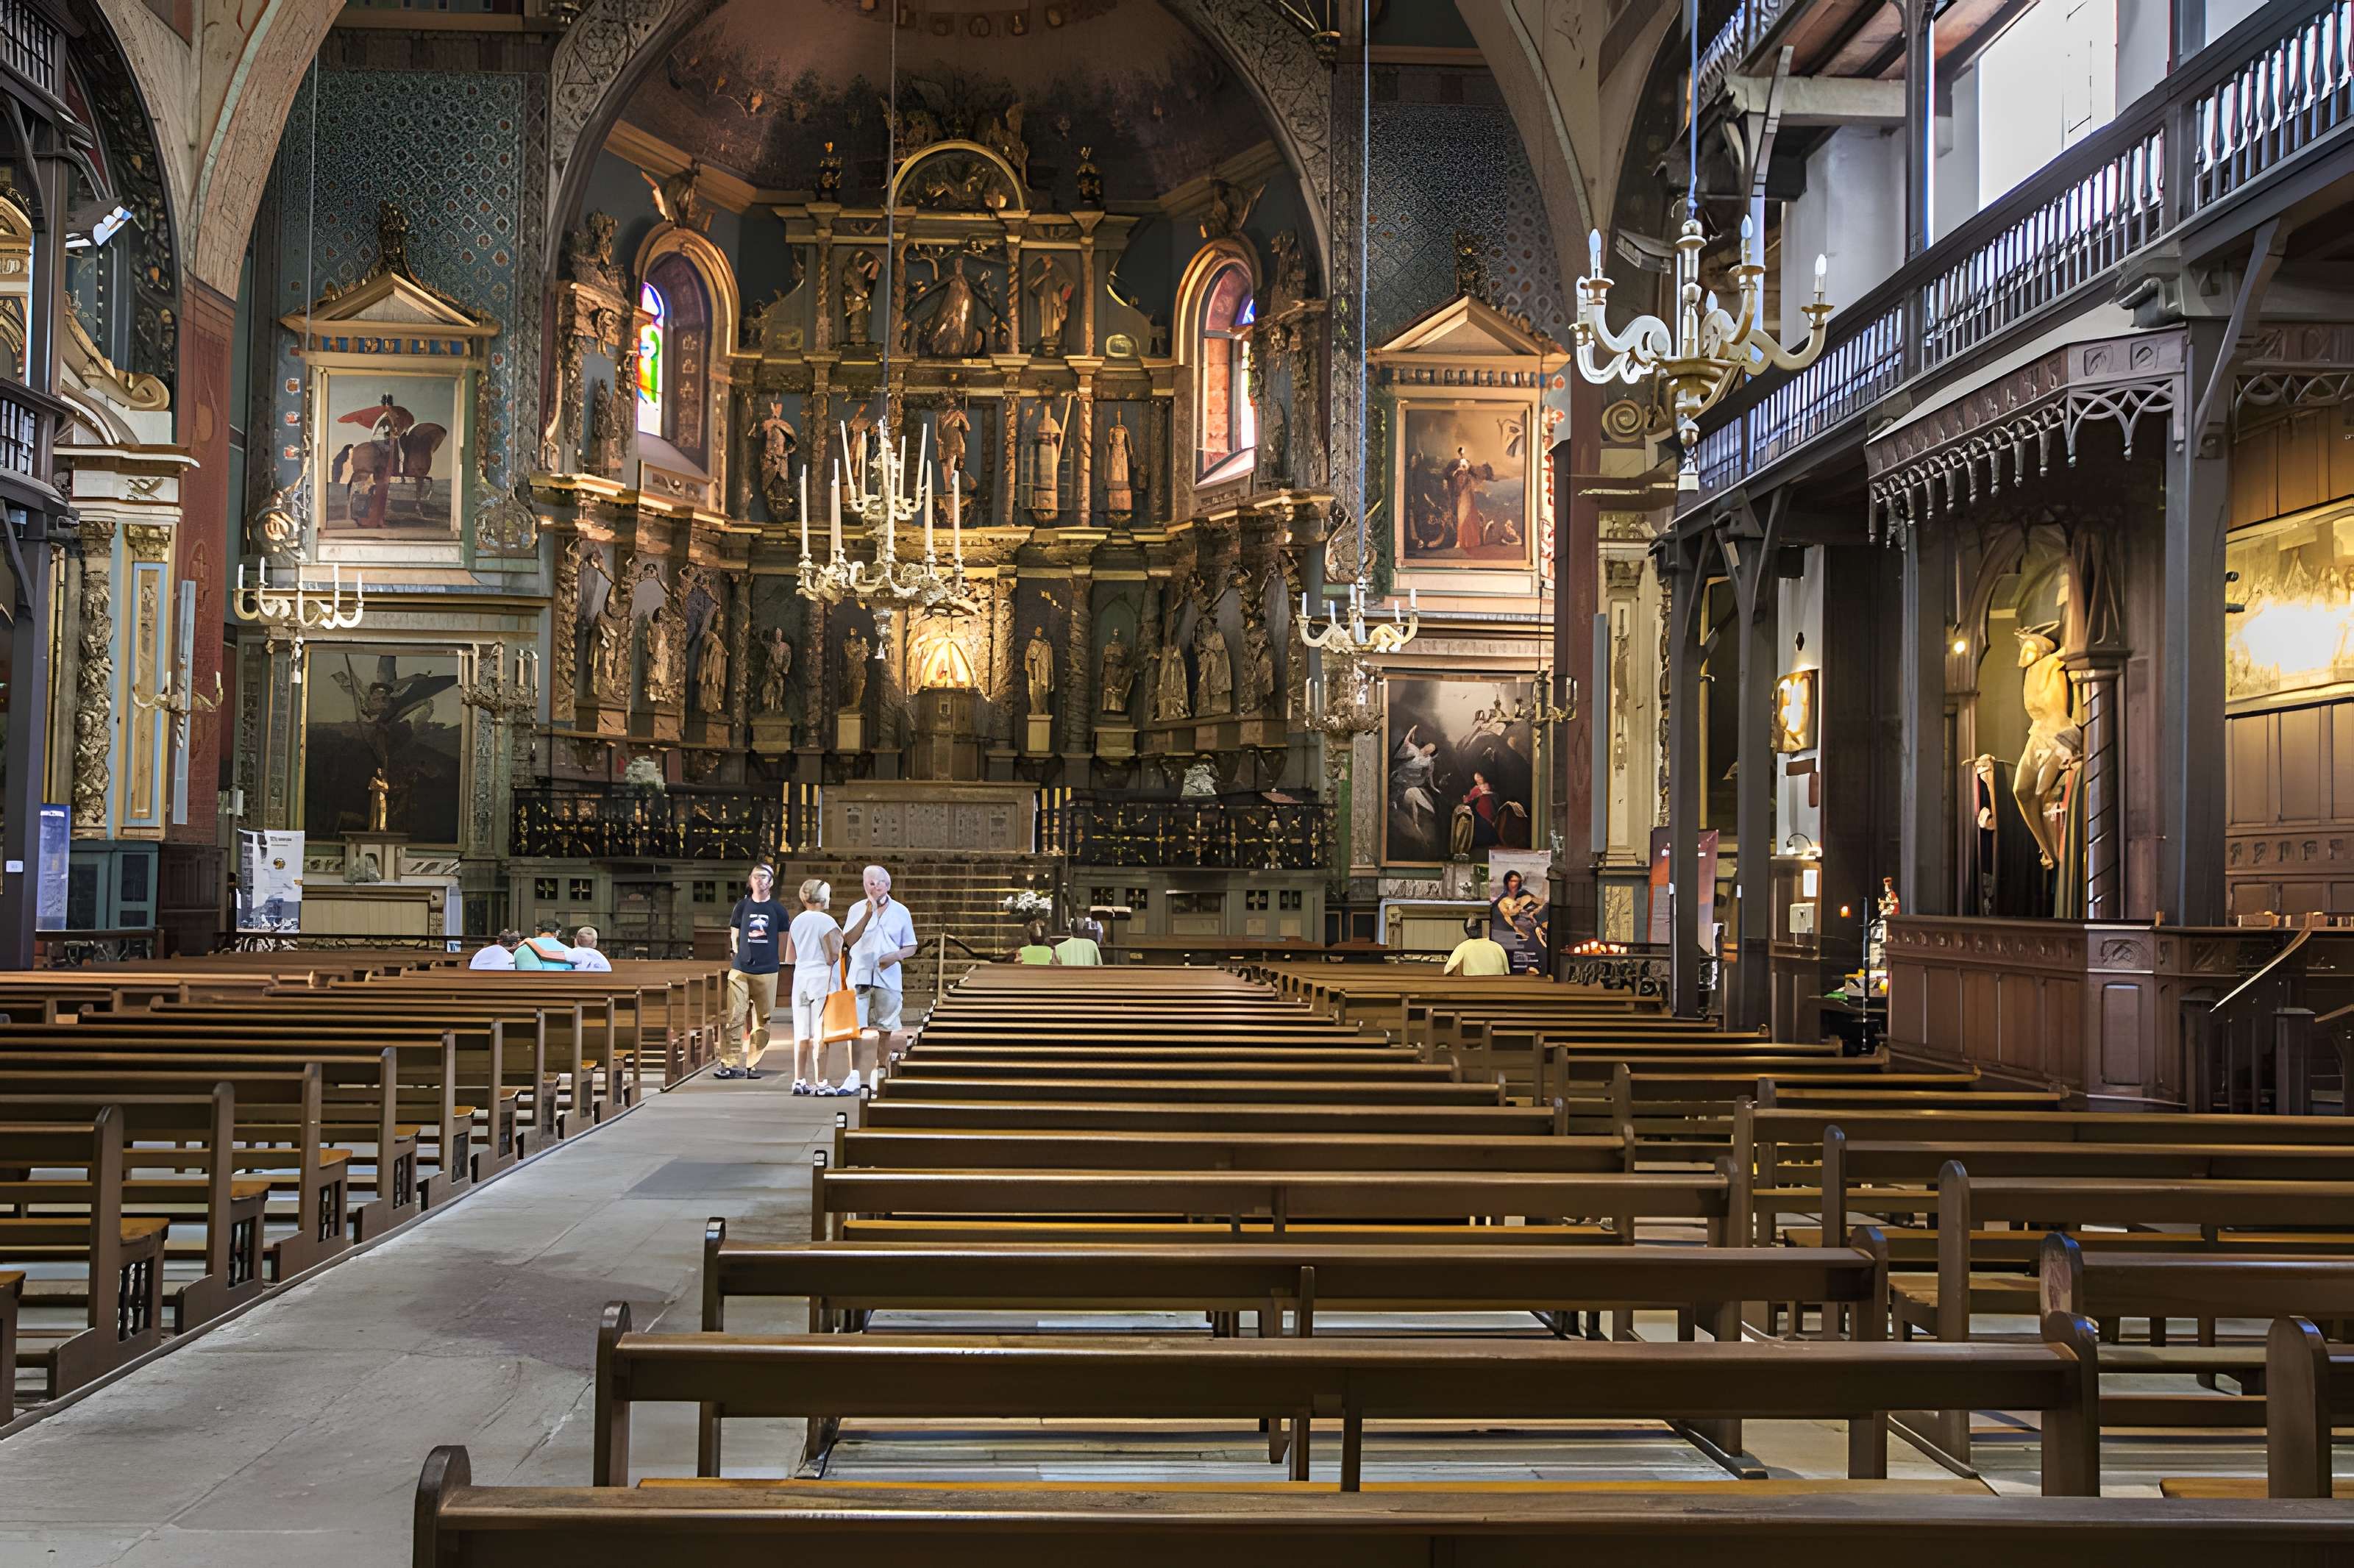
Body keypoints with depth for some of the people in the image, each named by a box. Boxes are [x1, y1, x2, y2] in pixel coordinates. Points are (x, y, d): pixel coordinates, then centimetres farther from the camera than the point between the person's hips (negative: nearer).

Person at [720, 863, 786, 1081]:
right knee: (735, 1018, -8)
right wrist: (738, 957, 5)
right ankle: (730, 1064, -6)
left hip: (767, 972, 0)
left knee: (762, 1020, 1)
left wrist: (775, 963, 7)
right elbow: (734, 936, 14)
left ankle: (752, 1064, 9)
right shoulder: (742, 906, 8)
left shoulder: (777, 909, 7)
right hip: (740, 971, 0)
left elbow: (782, 940, 11)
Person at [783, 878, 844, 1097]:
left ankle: (799, 1081, 11)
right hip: (822, 980, -6)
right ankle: (819, 1083, -3)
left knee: (801, 1033, 9)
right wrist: (839, 943, 1)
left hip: (800, 979, 6)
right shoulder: (826, 922, -10)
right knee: (820, 1034, -4)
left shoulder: (796, 921, 11)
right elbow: (832, 957, -14)